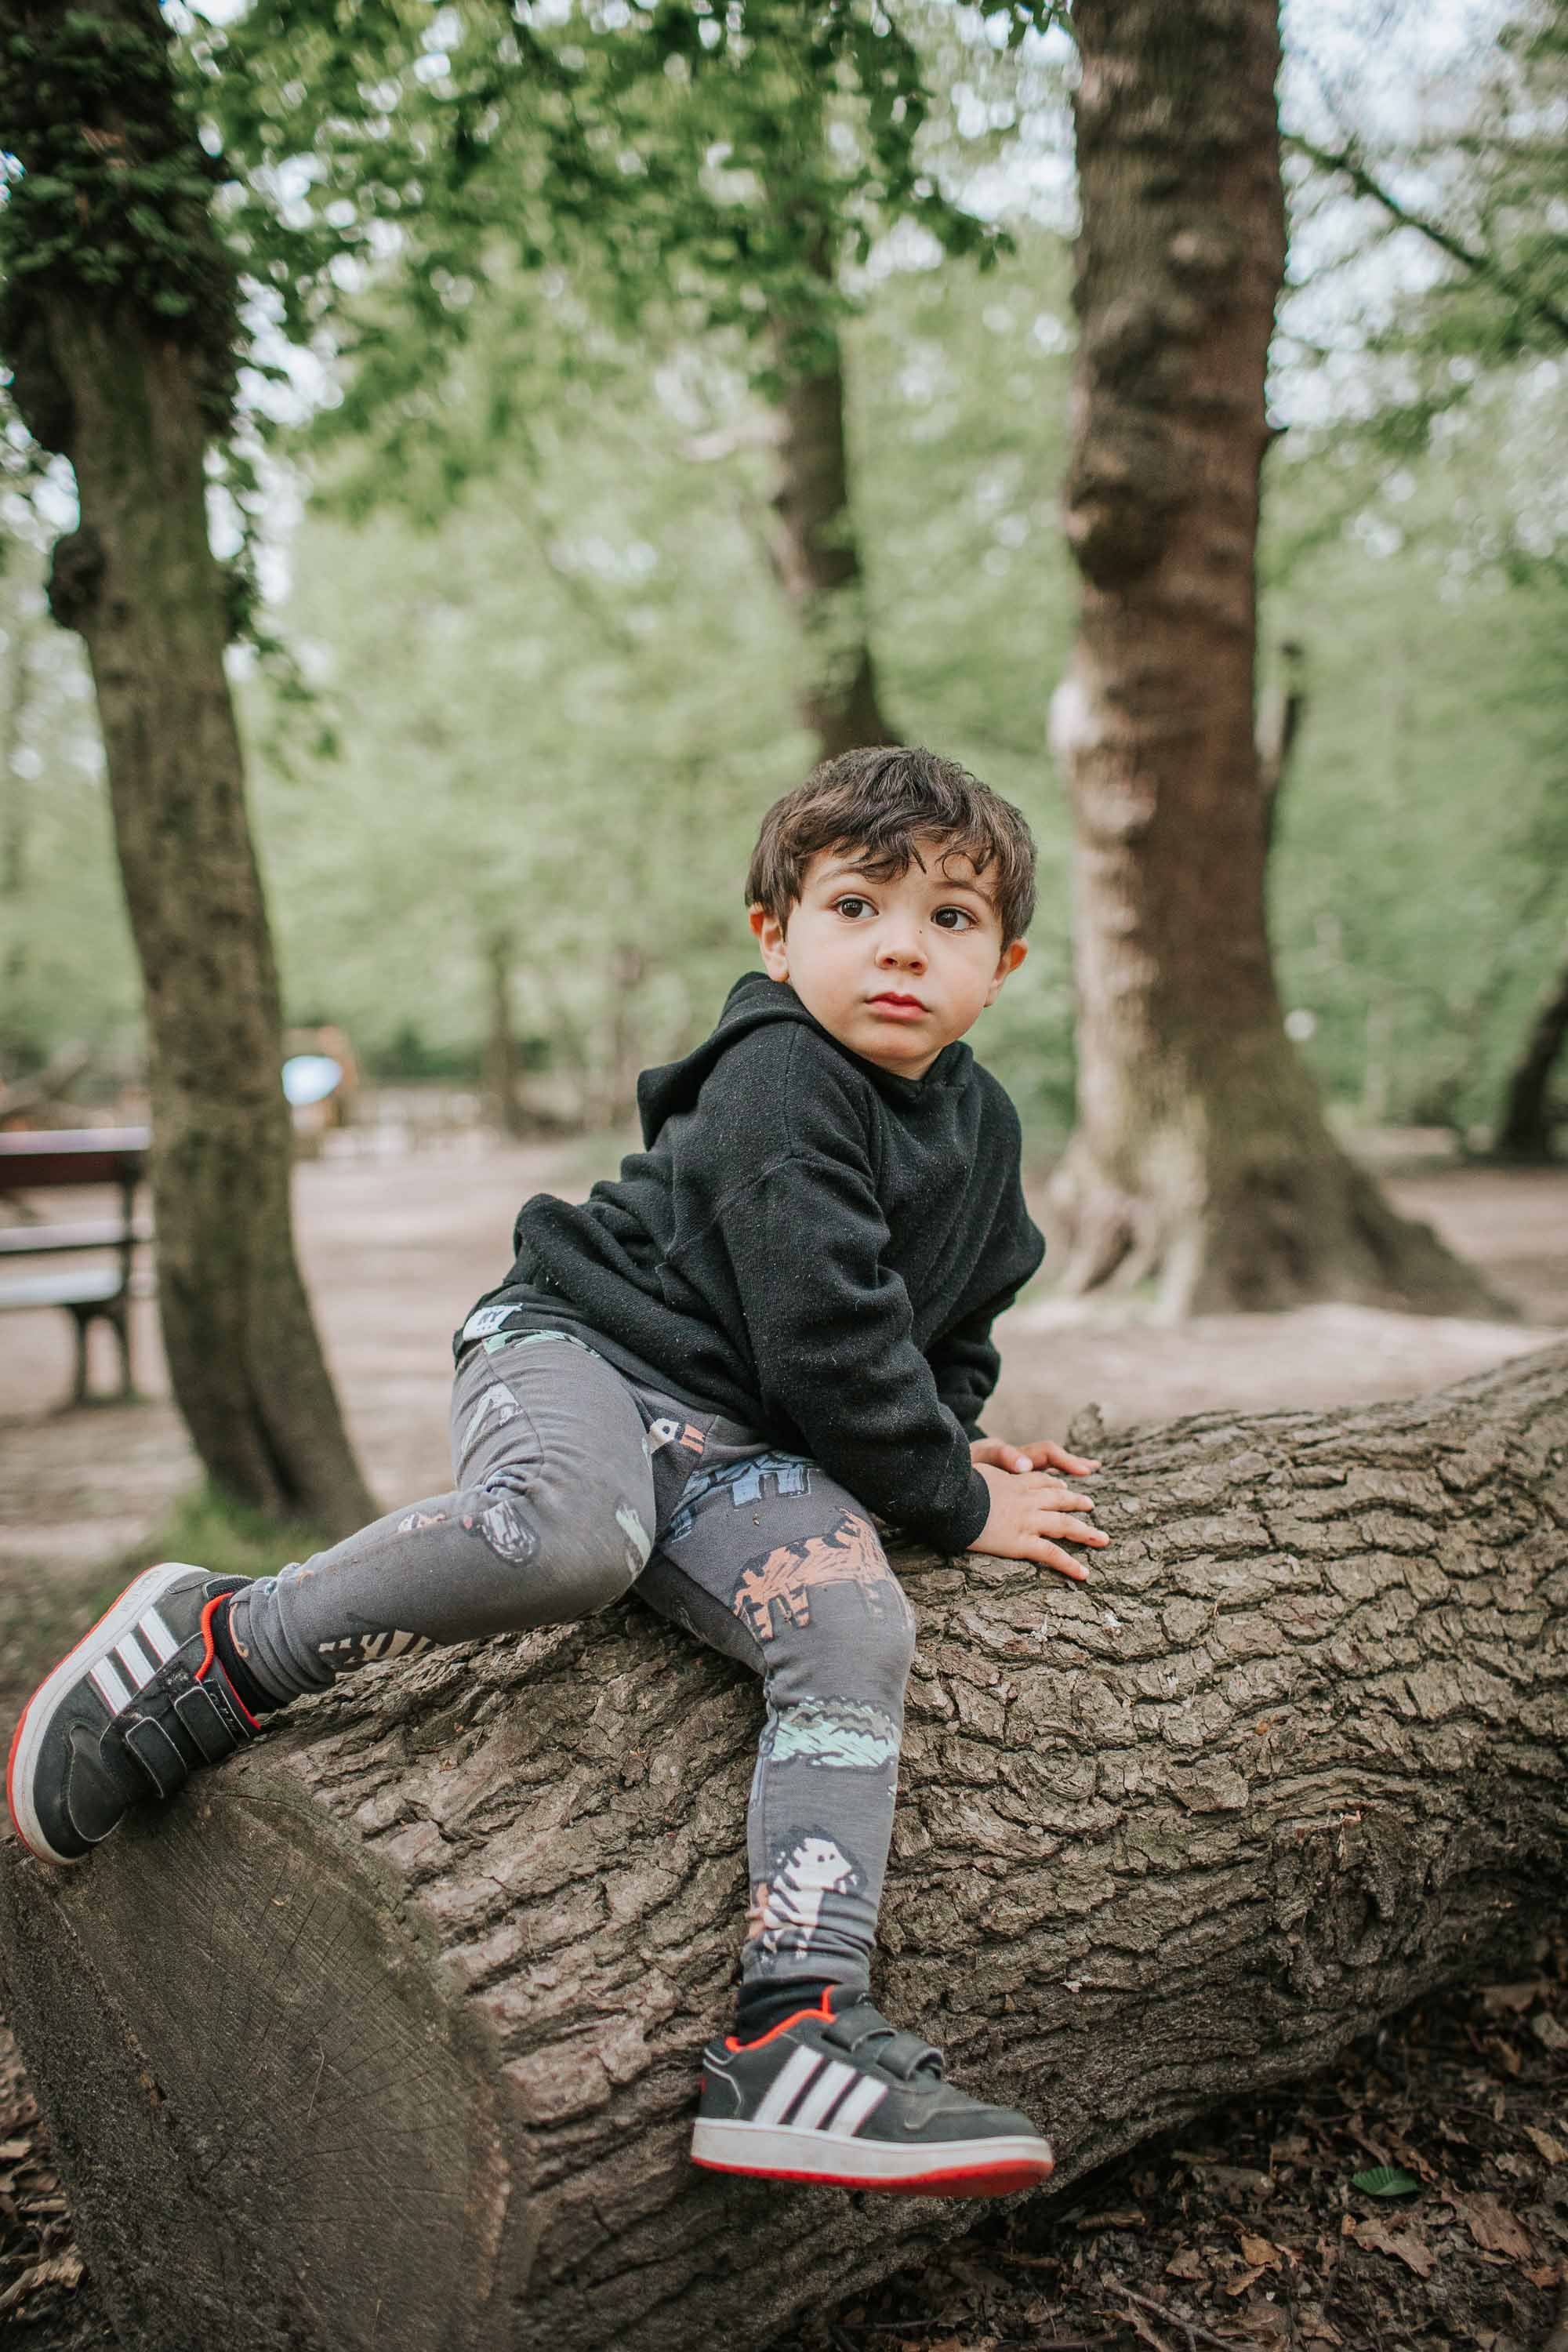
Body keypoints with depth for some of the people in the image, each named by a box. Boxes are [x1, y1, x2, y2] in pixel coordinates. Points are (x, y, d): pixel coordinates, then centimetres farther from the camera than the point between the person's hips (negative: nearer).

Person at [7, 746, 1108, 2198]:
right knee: (569, 1534, -41)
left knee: (856, 1628, -24)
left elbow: (951, 1324, 28)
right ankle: (223, 1649, -19)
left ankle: (796, 2036, -26)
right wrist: (950, 1502, -10)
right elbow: (825, 1333, -19)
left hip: (730, 1442, 7)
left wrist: (950, 1433, 10)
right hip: (576, 1348, -6)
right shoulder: (776, 1082, -14)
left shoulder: (982, 1123, 13)